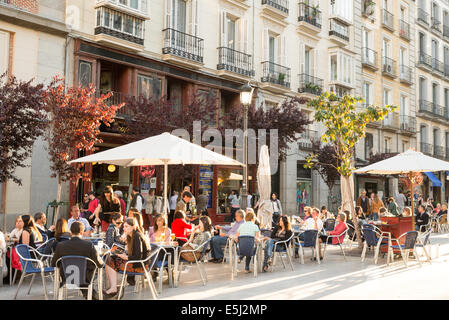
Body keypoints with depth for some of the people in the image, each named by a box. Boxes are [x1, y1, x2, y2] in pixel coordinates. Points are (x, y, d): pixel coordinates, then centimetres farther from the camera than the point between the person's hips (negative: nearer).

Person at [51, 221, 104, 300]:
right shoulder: (89, 245, -18)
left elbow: (53, 264, 1)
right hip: (84, 280, -2)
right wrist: (101, 260, 13)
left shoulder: (60, 245, -13)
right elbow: (100, 264, -10)